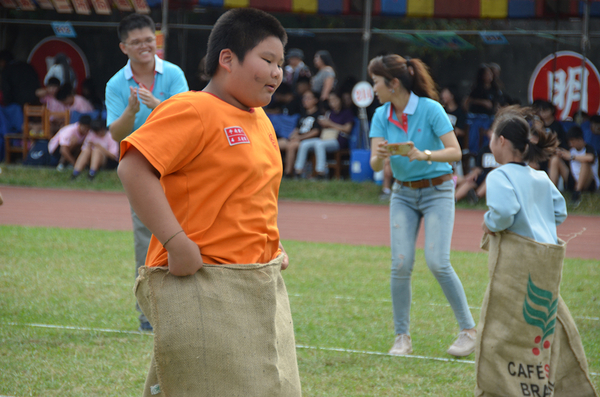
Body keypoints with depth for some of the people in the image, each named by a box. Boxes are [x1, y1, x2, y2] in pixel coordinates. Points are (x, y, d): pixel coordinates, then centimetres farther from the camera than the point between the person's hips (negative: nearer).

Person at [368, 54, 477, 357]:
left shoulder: (430, 109, -17)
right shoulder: (381, 116, -2)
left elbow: (455, 152, -20)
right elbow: (375, 164, -7)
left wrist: (424, 154, -37)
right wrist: (380, 155, -31)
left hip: (437, 190, -4)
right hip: (403, 193, 4)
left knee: (437, 262, -15)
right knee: (400, 264, -7)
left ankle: (468, 330, -1)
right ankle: (402, 337, 4)